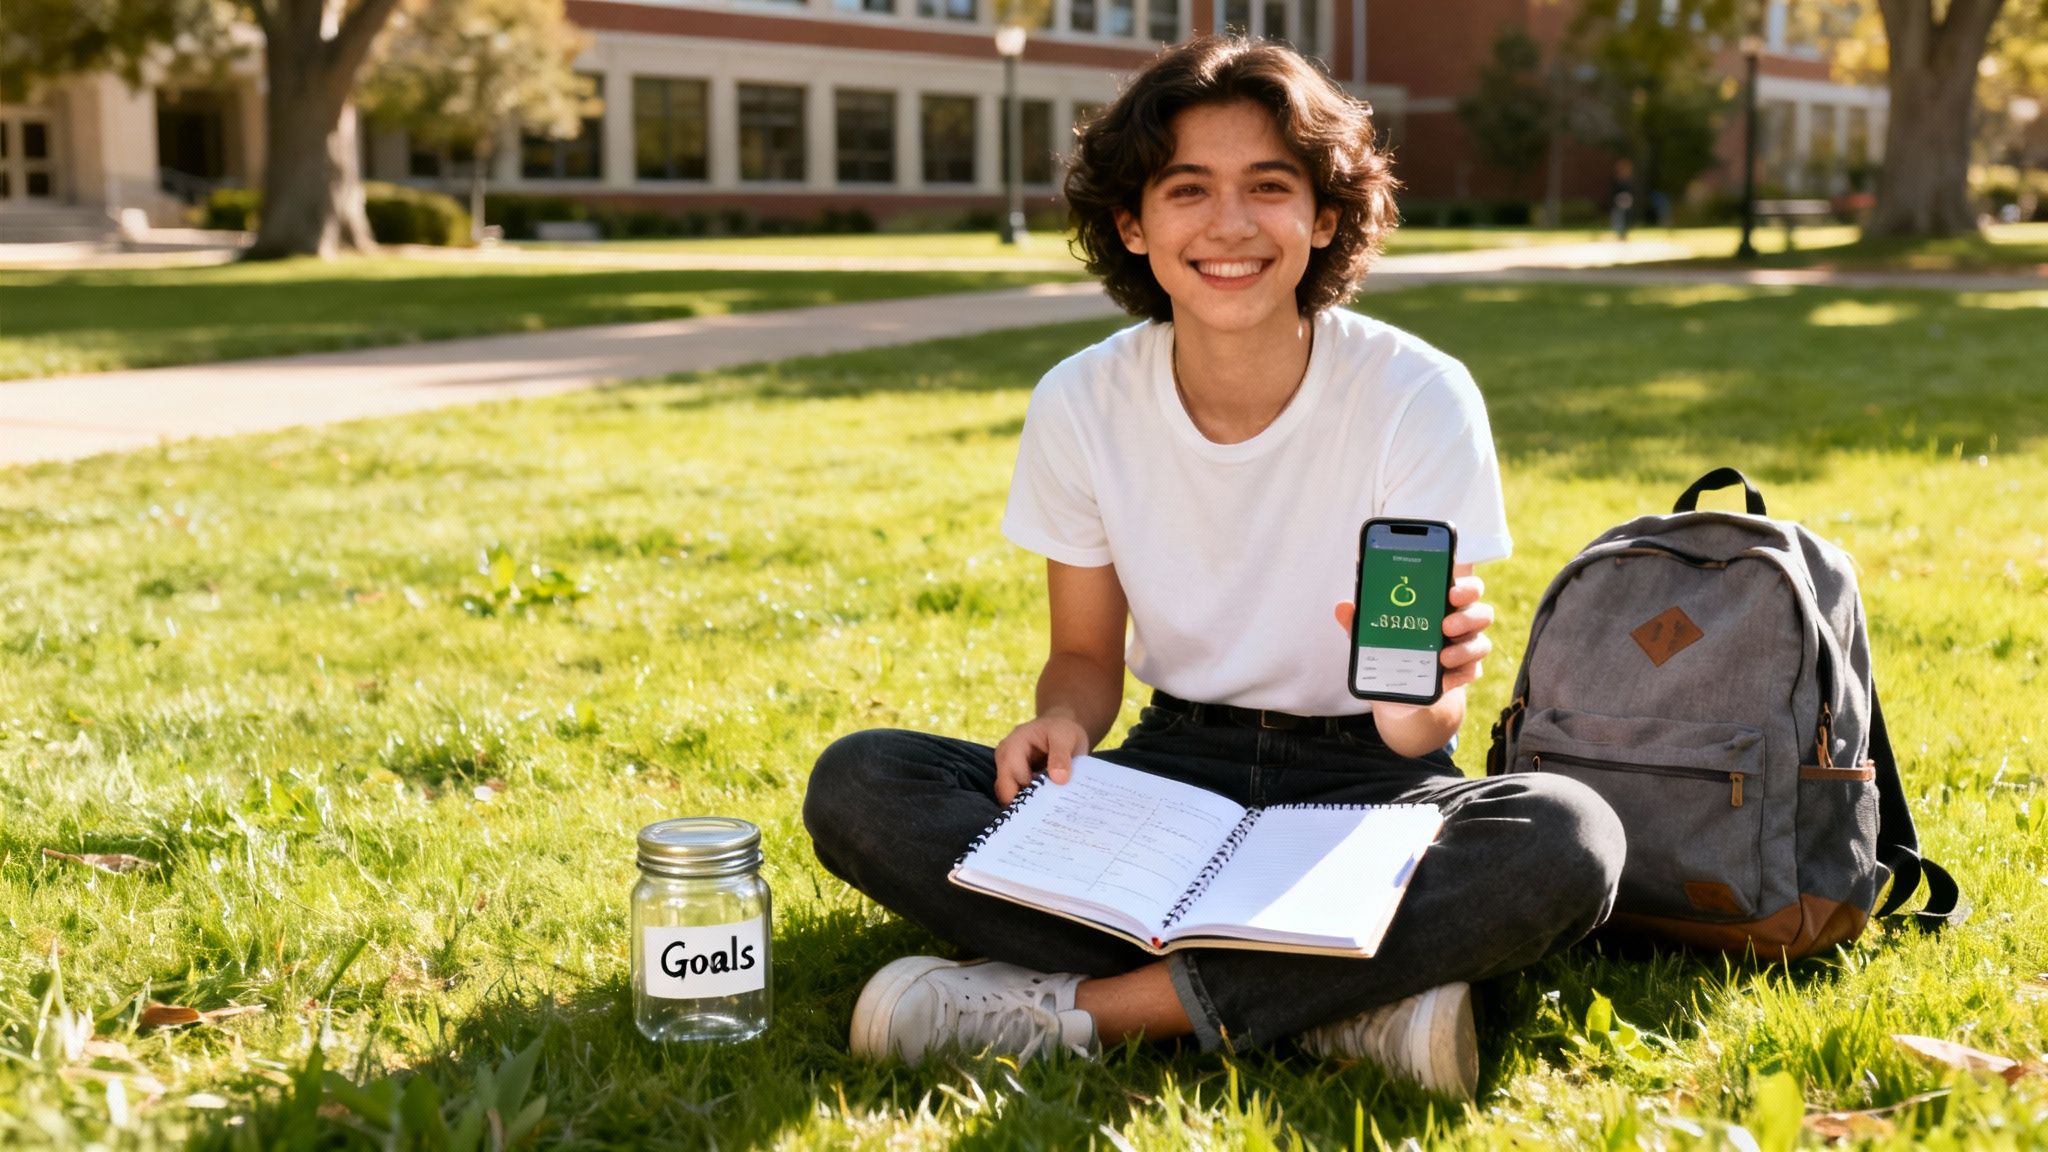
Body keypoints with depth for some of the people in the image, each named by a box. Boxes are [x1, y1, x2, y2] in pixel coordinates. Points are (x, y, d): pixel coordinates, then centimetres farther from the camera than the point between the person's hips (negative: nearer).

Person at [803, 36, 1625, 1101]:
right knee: (856, 785, -21)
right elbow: (1086, 651, 6)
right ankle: (1349, 1000, -26)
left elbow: (1417, 735, -14)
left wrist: (1425, 684, -39)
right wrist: (1063, 723, -18)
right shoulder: (1080, 404, -7)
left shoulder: (1420, 397, -14)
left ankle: (1073, 1004, -27)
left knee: (1567, 840, -35)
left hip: (1362, 785, -2)